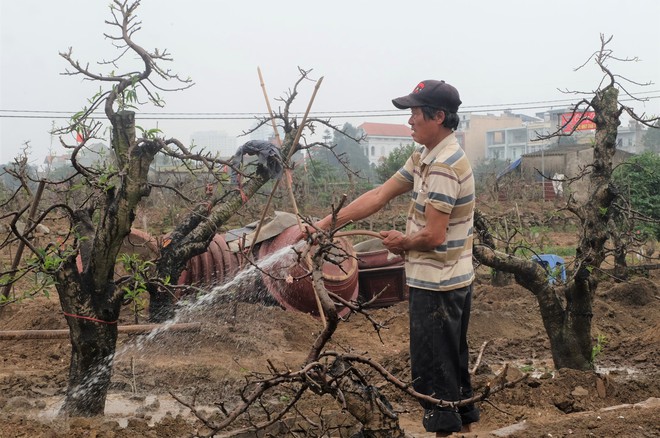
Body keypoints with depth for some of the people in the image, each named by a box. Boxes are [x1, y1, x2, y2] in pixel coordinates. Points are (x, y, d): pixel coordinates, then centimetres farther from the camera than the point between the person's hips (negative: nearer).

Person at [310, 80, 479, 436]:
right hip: (451, 282, 10)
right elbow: (378, 196, 7)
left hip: (435, 286, -10)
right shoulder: (424, 158, 9)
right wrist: (325, 224, 3)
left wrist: (401, 242, -4)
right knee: (453, 362, 21)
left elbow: (433, 236, -24)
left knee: (432, 368, 2)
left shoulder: (443, 166, -22)